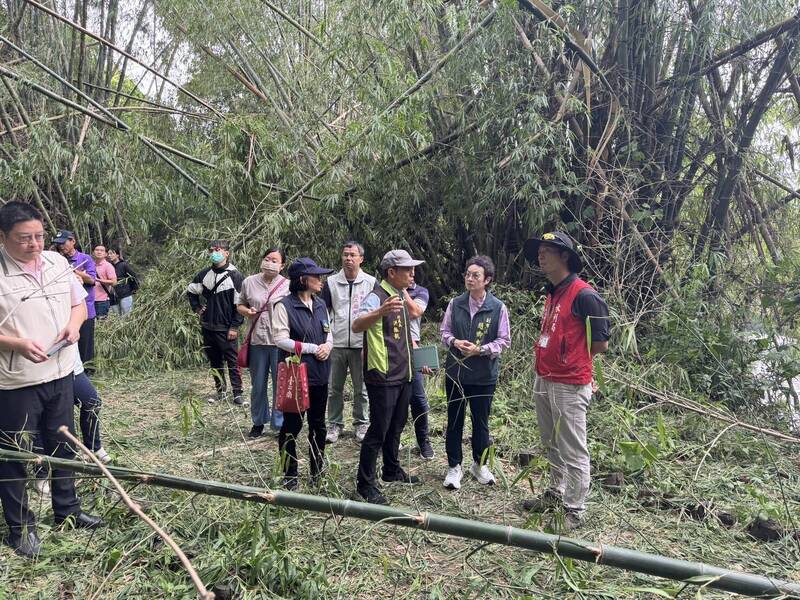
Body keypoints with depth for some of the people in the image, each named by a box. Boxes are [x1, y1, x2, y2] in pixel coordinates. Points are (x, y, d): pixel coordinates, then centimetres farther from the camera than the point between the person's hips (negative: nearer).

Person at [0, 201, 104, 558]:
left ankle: (67, 511, 35)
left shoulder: (58, 263, 4)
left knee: (63, 446, 18)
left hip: (60, 373, 6)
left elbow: (78, 303, 14)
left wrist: (73, 324, -6)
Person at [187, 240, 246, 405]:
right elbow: (191, 290, 25)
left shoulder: (235, 276, -9)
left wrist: (234, 327, -13)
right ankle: (220, 391, 23)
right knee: (215, 361, 13)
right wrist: (196, 307, 12)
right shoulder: (204, 274, 6)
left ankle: (237, 393, 5)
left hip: (226, 328, -5)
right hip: (207, 327, 6)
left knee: (232, 361, -1)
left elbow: (240, 304, -10)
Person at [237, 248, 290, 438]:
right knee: (258, 385, 13)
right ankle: (258, 422, 30)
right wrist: (246, 311, -7)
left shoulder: (288, 286, -3)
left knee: (280, 384, 5)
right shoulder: (249, 282, 3)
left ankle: (280, 423, 20)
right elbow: (240, 305, 13)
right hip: (257, 341, 2)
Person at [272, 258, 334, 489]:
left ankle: (317, 471, 30)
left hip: (320, 374, 7)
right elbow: (281, 340, -17)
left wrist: (327, 346, -7)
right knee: (292, 425, 5)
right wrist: (313, 348, -16)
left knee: (318, 425, 15)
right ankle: (290, 475, 19)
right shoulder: (284, 306, -12)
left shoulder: (320, 305, 8)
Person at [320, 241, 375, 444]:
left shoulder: (371, 282, 2)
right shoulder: (331, 282, 5)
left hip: (362, 345, -1)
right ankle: (335, 425, 18)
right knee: (335, 388, 7)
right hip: (336, 344, 1)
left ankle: (362, 424, 20)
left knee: (362, 388, 7)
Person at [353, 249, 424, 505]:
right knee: (378, 430, -3)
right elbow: (357, 326, -37)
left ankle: (392, 470, 36)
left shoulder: (400, 296, 12)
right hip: (383, 378, -9)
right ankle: (366, 484, 9)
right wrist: (381, 311, -55)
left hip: (403, 375, 9)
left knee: (396, 426, 20)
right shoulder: (376, 297, -17)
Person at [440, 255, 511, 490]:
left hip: (484, 374, -2)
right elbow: (444, 330, 8)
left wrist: (481, 350, -18)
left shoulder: (498, 308, -8)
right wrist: (454, 342, -13)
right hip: (455, 371, 2)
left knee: (481, 421, 13)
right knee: (455, 421, 10)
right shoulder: (455, 303, -2)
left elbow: (504, 340, -4)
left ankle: (480, 465, 33)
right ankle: (454, 467, 24)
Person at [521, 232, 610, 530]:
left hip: (569, 386, -9)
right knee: (552, 446, 22)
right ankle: (555, 494, 38)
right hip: (543, 381, 9)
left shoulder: (584, 295, -16)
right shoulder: (551, 293, 12)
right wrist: (549, 360, 7)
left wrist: (570, 360, -2)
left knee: (573, 452, 2)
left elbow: (600, 343, -13)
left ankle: (574, 511, 14)